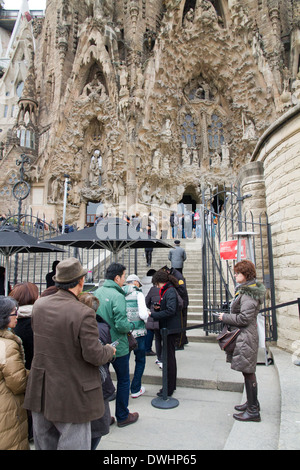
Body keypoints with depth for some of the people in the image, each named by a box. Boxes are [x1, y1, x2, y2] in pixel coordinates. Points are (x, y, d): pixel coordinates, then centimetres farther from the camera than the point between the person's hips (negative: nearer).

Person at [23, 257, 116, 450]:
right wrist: (110, 350, -3)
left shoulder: (39, 304, -6)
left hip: (40, 390, 7)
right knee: (73, 444, 13)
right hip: (71, 394, -6)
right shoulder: (83, 314, -27)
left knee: (44, 442, 25)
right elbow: (94, 355, -24)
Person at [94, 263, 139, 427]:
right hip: (117, 346, -6)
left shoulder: (96, 293, -1)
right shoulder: (117, 296, -22)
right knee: (123, 381, 13)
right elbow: (121, 324, -25)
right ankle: (122, 417, 27)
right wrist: (130, 326, -6)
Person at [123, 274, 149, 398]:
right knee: (140, 360, 14)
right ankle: (135, 389, 20)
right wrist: (147, 314, 5)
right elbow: (143, 314, -17)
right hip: (138, 332, -4)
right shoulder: (138, 294, -9)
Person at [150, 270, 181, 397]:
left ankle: (169, 389, 12)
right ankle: (171, 385, 30)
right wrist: (158, 308, 1)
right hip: (167, 328, 10)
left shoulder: (170, 291, -17)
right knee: (169, 357, 17)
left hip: (171, 329, -10)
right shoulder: (165, 291, 13)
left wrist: (153, 314, -24)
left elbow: (171, 310, -27)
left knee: (169, 358, 0)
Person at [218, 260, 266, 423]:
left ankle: (253, 411, 11)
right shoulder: (245, 290, 12)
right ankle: (252, 402, 33)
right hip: (242, 336, 10)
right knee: (248, 371, 19)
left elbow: (244, 318, -23)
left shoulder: (249, 294, -20)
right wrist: (227, 317, 10)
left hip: (246, 337, -10)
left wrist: (225, 317, -12)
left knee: (248, 372, -1)